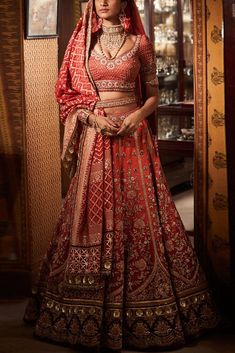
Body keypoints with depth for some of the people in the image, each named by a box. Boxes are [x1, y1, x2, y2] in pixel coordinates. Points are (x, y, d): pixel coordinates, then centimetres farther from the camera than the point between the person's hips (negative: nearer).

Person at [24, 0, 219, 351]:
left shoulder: (139, 43, 6)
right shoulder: (83, 42, 9)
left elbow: (153, 94, 10)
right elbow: (68, 93, 8)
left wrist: (139, 115, -10)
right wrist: (93, 117, -10)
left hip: (133, 136, 0)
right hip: (95, 138, 1)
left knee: (139, 213, -3)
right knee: (94, 215, -1)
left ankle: (141, 295, 8)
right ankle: (94, 311, 6)